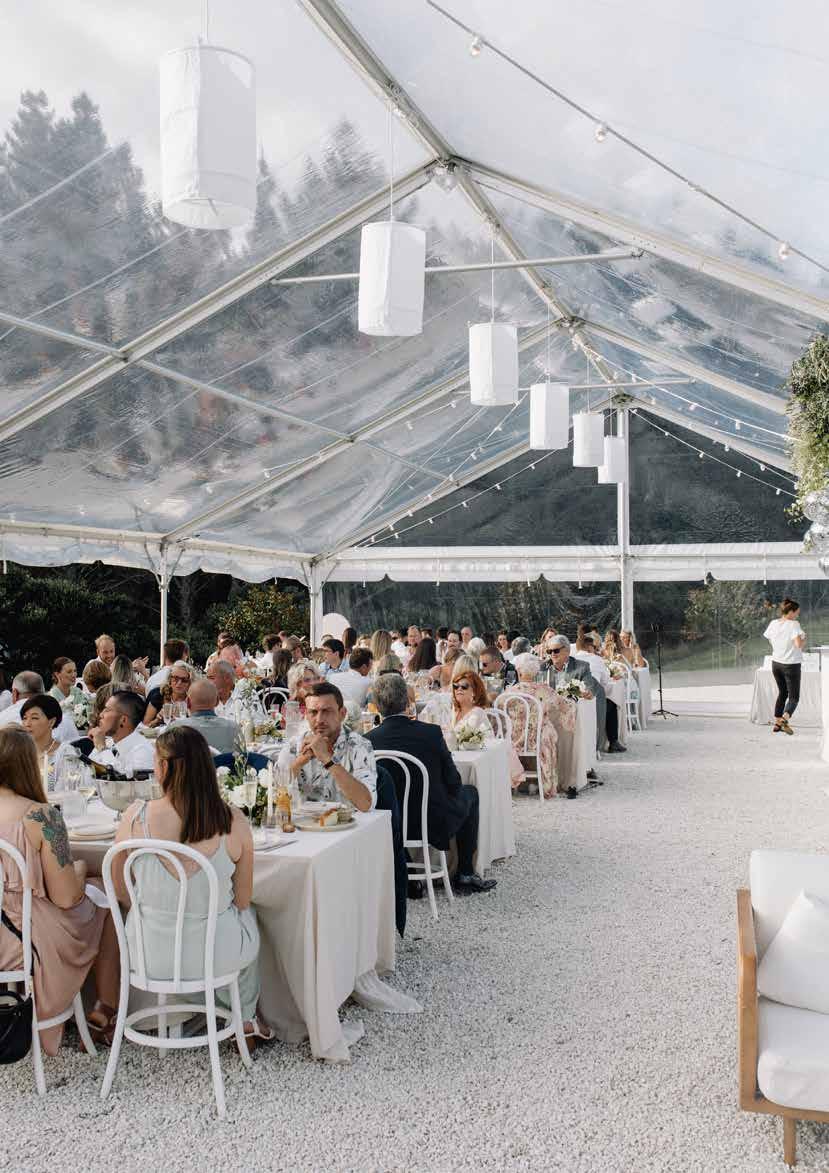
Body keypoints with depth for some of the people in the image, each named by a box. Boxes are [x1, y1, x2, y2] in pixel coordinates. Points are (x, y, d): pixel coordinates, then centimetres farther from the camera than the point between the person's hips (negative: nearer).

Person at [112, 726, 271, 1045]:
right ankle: (245, 1019, 51)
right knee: (249, 915, 34)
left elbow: (121, 893, -3)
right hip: (218, 956, -1)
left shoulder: (134, 817, -17)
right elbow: (243, 900, -5)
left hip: (150, 956, 1)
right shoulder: (234, 823, -18)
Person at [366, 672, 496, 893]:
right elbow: (453, 784, -8)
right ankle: (465, 874, 24)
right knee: (469, 793, 25)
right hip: (434, 826, -3)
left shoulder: (369, 740, -12)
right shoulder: (431, 733, -17)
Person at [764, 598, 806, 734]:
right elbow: (799, 644, -25)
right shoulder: (794, 624, -16)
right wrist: (804, 640, -4)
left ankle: (777, 723, 19)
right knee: (794, 697, 3)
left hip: (776, 663, 6)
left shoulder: (773, 623, 2)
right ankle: (784, 719, -21)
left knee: (782, 693, 22)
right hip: (791, 665, -6)